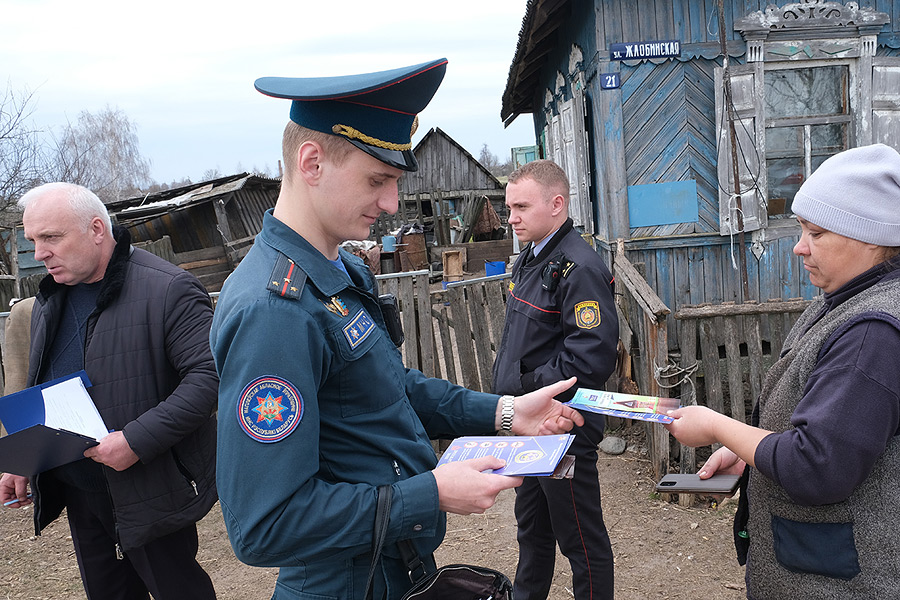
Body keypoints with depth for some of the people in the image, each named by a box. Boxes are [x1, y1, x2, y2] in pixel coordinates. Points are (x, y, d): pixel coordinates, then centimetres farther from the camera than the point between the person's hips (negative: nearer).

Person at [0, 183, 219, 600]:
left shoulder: (168, 290, -17)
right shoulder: (48, 301, 10)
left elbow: (209, 376, -24)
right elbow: (41, 391, 20)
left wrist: (138, 440, -28)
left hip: (151, 491, -7)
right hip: (77, 490, 7)